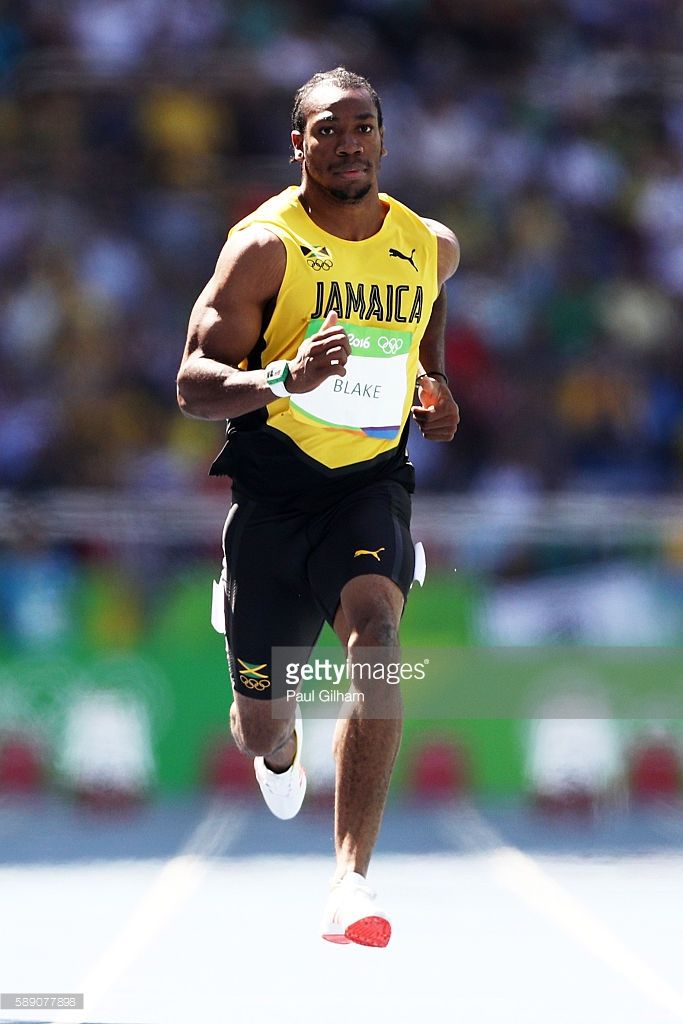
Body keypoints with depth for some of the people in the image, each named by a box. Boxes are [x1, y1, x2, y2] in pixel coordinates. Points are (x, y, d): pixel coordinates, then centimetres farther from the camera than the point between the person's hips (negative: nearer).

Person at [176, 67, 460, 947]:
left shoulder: (429, 246, 3)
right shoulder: (266, 244, -11)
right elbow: (193, 385, -16)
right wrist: (284, 377, -35)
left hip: (371, 480, 1)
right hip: (273, 485, -1)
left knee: (374, 630, -30)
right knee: (261, 723, 8)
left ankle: (352, 880, -36)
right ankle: (277, 749, 52)